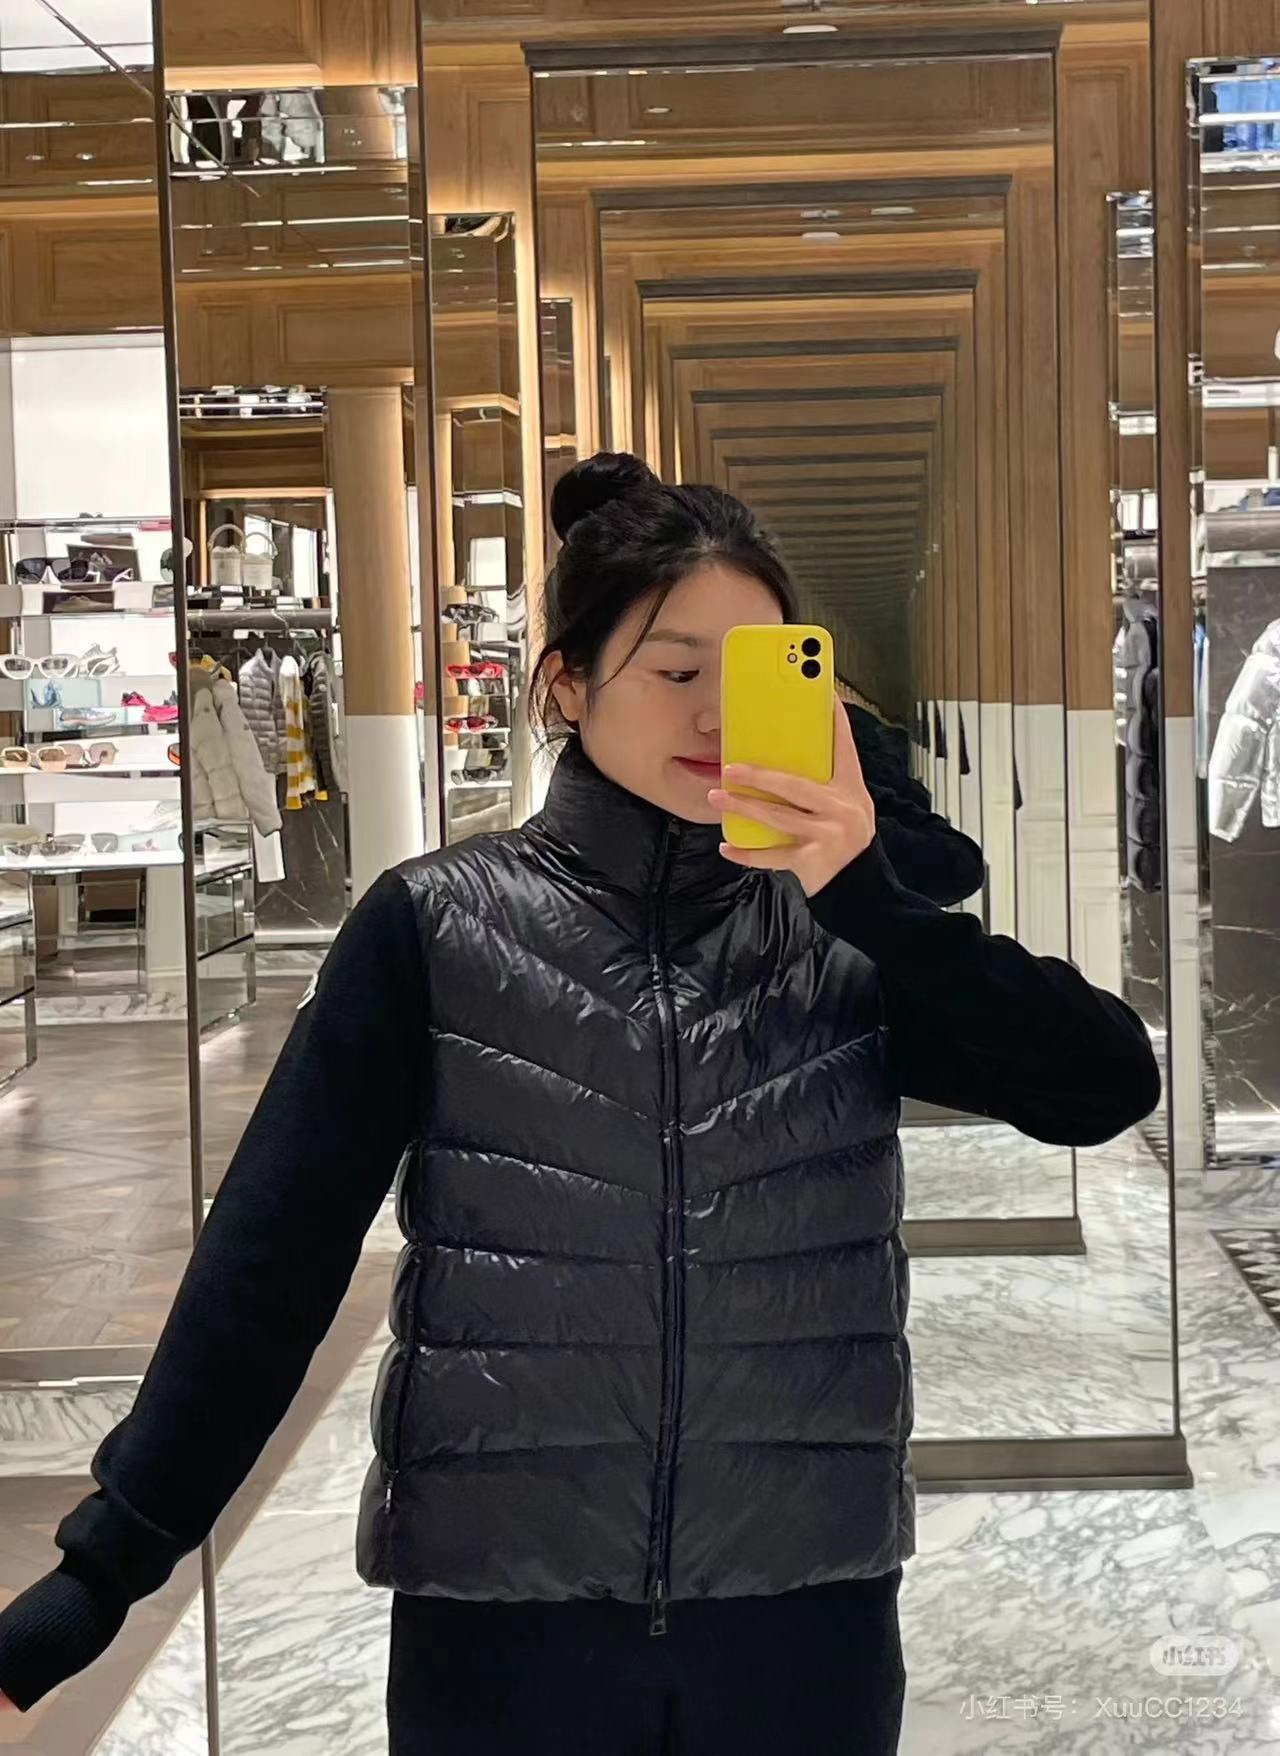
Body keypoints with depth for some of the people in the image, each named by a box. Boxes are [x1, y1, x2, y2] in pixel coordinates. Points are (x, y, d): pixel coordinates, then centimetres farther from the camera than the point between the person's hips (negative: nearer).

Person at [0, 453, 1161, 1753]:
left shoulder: (847, 934, 4)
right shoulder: (434, 927, -1)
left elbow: (1108, 1087, -7)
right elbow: (271, 1257, -3)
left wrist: (864, 894, -17)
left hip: (805, 1618, 2)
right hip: (500, 1621, -1)